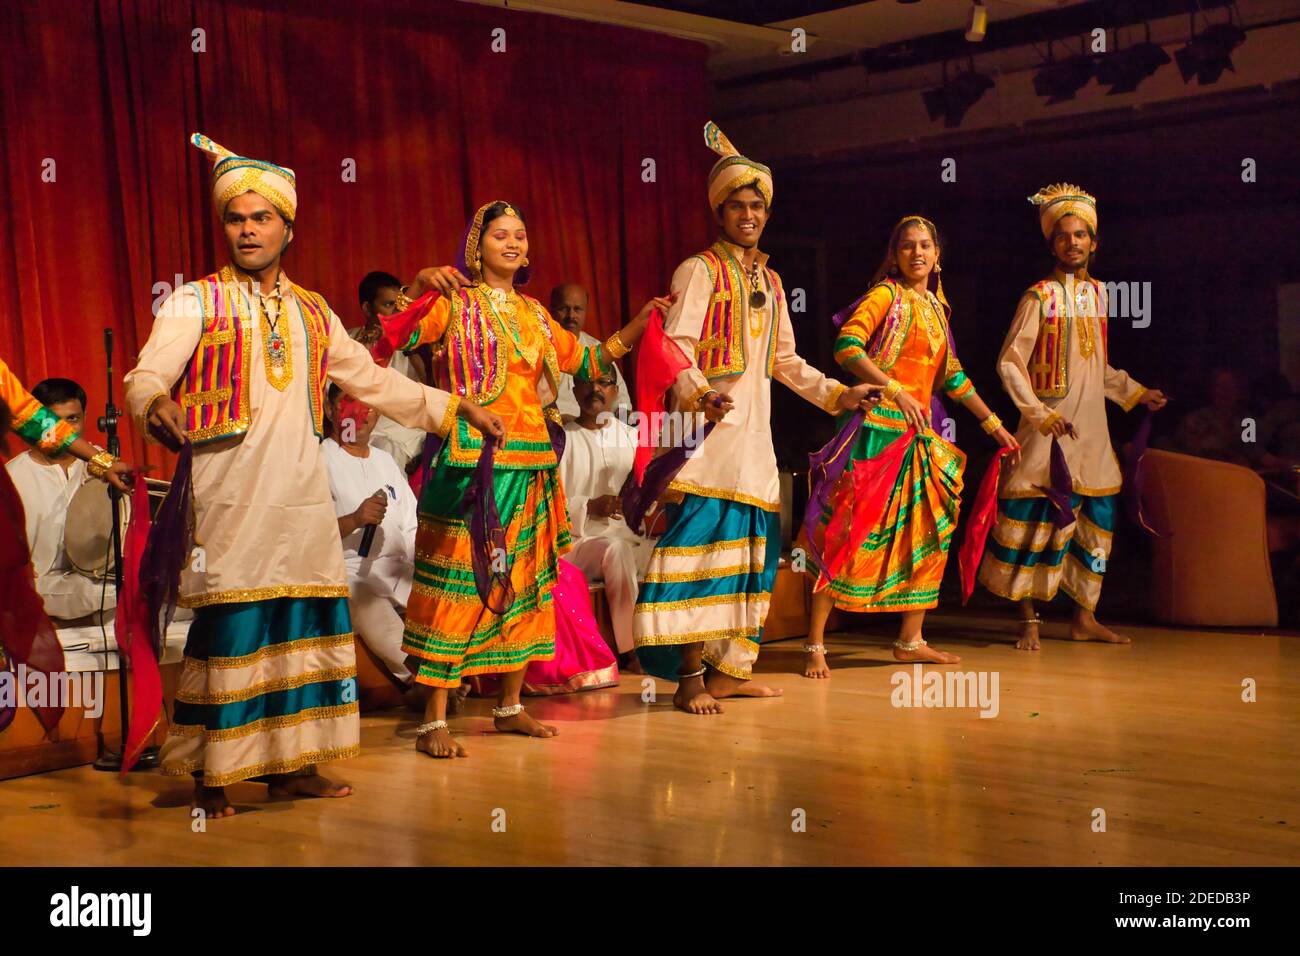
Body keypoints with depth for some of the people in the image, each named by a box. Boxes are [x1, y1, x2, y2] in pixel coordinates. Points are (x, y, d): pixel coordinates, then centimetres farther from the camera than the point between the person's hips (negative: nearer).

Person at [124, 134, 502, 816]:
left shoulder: (312, 313, 19)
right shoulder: (196, 302, 5)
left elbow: (375, 381, 26)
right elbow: (145, 376, -9)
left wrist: (457, 409, 24)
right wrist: (156, 403, -33)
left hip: (303, 496, 5)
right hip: (230, 497, -4)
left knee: (304, 623, 3)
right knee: (230, 625, -8)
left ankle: (289, 765, 14)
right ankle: (211, 775, 1)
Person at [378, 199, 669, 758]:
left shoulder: (533, 313, 18)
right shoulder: (455, 302, 1)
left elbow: (585, 360, 24)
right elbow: (394, 337, -12)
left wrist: (637, 326, 16)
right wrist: (420, 286, -26)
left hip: (531, 460, 6)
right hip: (472, 458, -6)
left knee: (526, 580, 9)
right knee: (458, 580, -9)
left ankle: (510, 707, 21)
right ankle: (434, 720, -5)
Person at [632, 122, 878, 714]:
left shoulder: (770, 281, 20)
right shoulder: (699, 271, -2)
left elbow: (784, 360, 26)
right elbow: (676, 349, -14)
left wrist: (839, 394, 18)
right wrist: (701, 395, -32)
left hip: (754, 434, 7)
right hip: (708, 429, -7)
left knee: (750, 547, 7)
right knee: (702, 541, -12)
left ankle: (727, 670, 14)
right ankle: (690, 677, -8)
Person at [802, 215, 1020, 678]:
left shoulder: (935, 307, 18)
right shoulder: (886, 295, -4)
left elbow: (952, 375, 24)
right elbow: (846, 345, -18)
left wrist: (993, 423, 25)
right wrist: (896, 390, -25)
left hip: (919, 432, 8)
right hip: (879, 427, -8)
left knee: (928, 532, 8)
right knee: (853, 534, -9)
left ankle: (910, 640, 19)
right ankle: (815, 645, -6)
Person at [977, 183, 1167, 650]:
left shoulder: (1098, 293, 13)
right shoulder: (1040, 296, -7)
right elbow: (1009, 363, -10)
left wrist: (1136, 393, 20)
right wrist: (1041, 414, -18)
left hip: (1092, 428, 7)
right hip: (1050, 428, -6)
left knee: (1096, 516, 9)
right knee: (1038, 518, -6)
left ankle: (1084, 616, 19)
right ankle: (1029, 619, 3)